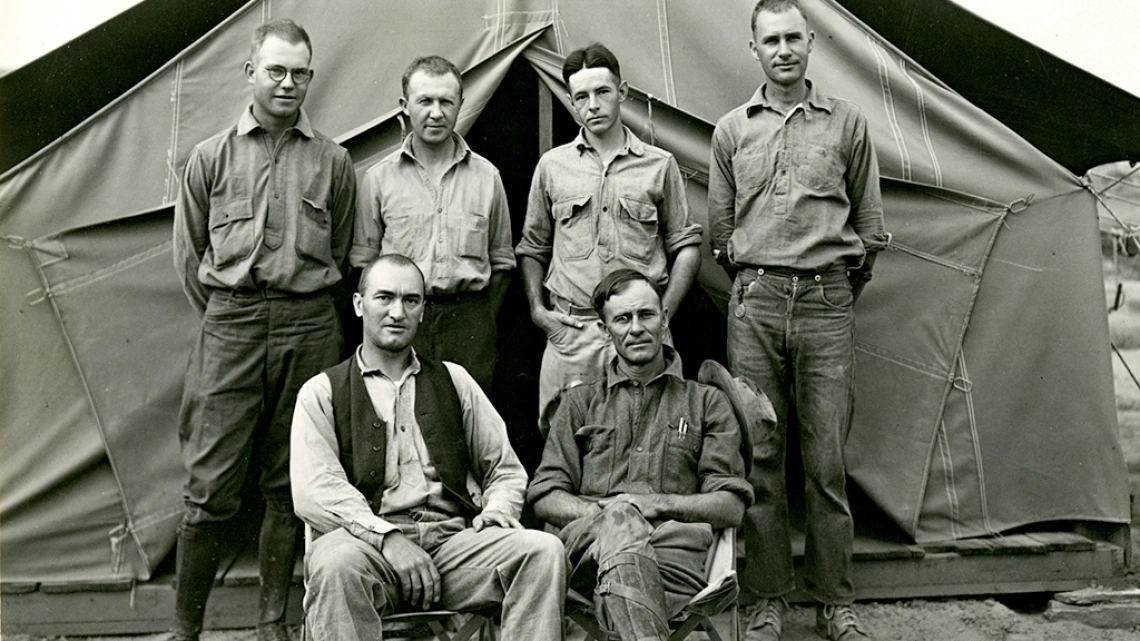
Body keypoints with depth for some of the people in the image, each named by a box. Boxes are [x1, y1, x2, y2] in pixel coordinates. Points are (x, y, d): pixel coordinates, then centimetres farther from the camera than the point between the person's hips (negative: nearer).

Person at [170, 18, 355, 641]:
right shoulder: (212, 156, 8)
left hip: (310, 329, 1)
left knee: (289, 483, 7)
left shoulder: (332, 161, 9)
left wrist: (308, 316, 10)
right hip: (230, 326, -1)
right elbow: (188, 253, 12)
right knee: (212, 485, -2)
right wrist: (226, 318, 9)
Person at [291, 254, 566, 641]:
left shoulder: (454, 381, 23)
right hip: (368, 539, -2)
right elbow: (314, 491, -3)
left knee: (544, 551, -24)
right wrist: (386, 537, -17)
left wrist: (498, 511, 0)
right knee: (338, 562, -37)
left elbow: (506, 469, 23)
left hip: (454, 541, 3)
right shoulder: (322, 392, 12)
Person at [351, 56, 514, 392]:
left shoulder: (487, 176, 9)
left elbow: (501, 262, 13)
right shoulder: (379, 178, 7)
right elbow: (363, 260, 10)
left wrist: (481, 322, 6)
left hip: (468, 319, 1)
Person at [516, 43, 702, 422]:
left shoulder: (659, 165, 8)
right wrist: (537, 309, 4)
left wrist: (664, 313, 0)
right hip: (569, 333, 1)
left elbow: (687, 245, 10)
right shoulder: (552, 166, 11)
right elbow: (532, 248, 17)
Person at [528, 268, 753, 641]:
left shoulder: (707, 403, 23)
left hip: (673, 545, 0)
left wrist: (660, 504, -6)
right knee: (619, 517, -39)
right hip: (587, 540, 1)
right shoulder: (578, 403, 27)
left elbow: (732, 507, 13)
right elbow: (545, 497, 15)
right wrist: (600, 512, -7)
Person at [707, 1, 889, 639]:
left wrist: (840, 286, 13)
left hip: (826, 303, -1)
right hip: (756, 305, 1)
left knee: (827, 460, 1)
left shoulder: (847, 122, 7)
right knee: (761, 456, 4)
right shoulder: (732, 129, 10)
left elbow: (871, 229, 12)